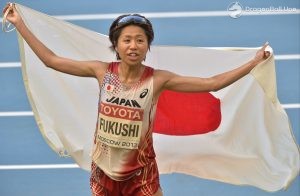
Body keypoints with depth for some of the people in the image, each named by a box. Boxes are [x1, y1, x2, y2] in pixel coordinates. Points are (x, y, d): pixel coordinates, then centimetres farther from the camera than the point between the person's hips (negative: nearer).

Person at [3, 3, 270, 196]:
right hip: (104, 168, 2)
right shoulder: (102, 71, -8)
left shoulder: (158, 79, -13)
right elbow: (51, 60, -3)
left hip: (140, 170, -2)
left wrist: (254, 62, -16)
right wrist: (19, 24, -3)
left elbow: (211, 83, -13)